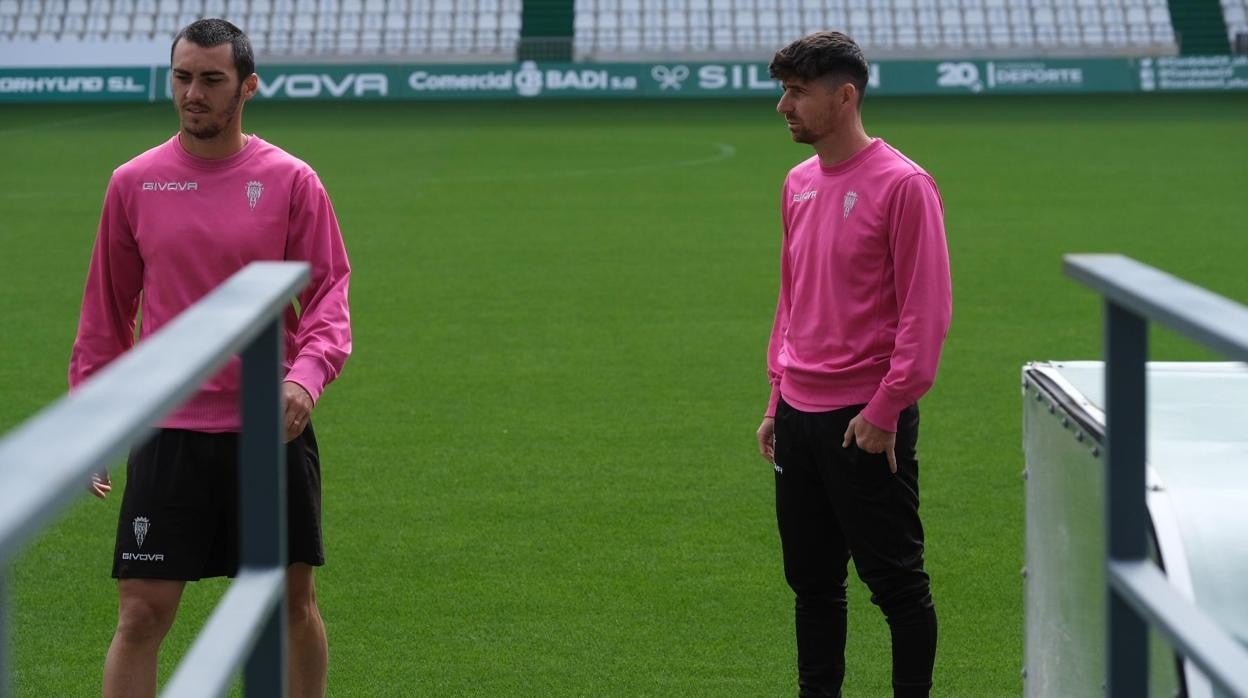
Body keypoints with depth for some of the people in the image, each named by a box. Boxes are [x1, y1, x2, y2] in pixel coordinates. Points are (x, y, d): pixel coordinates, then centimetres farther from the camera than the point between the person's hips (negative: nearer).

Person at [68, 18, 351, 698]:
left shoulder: (291, 182, 0)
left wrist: (305, 376, -20)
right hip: (169, 432, 0)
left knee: (294, 602, 9)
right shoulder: (133, 184, 4)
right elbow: (106, 312, 10)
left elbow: (328, 296, -1)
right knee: (141, 613, -5)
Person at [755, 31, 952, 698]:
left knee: (895, 580, 0)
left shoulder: (902, 186, -11)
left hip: (866, 421, -7)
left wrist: (883, 412, -17)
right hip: (800, 414, 7)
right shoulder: (799, 184, 12)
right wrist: (777, 401, 16)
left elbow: (926, 311, -13)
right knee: (811, 581, 12)